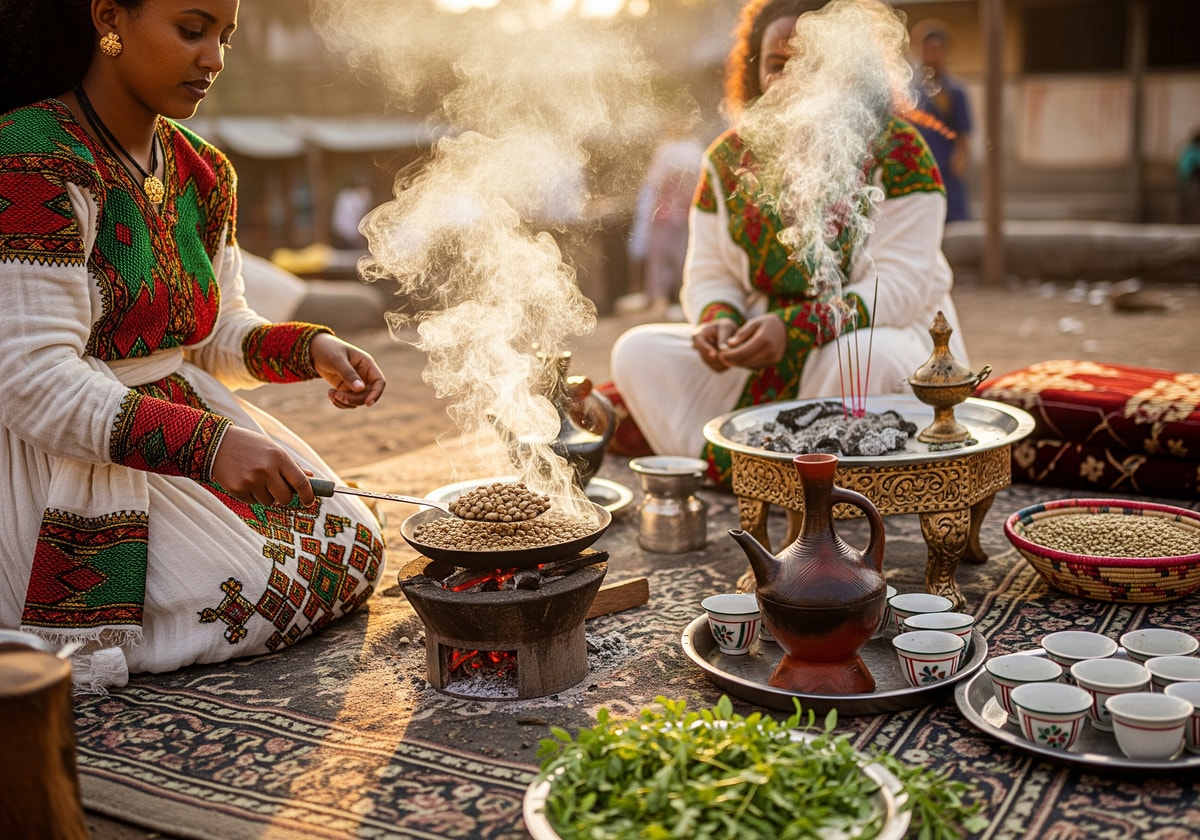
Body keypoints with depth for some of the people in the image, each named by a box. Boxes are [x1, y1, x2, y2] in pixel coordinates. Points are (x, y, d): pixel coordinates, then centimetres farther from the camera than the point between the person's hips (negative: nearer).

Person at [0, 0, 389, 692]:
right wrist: (209, 443, -33)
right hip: (63, 457, -8)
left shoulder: (203, 174, 6)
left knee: (354, 551, 3)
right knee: (269, 593, -16)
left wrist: (311, 348, -8)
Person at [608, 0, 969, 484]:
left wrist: (795, 327, -29)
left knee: (862, 355, -40)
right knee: (638, 352, -13)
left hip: (882, 335, -4)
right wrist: (718, 320, -18)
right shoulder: (728, 160, 4)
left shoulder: (896, 151, -9)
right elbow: (709, 276, 7)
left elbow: (900, 284, -17)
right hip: (759, 357, 4)